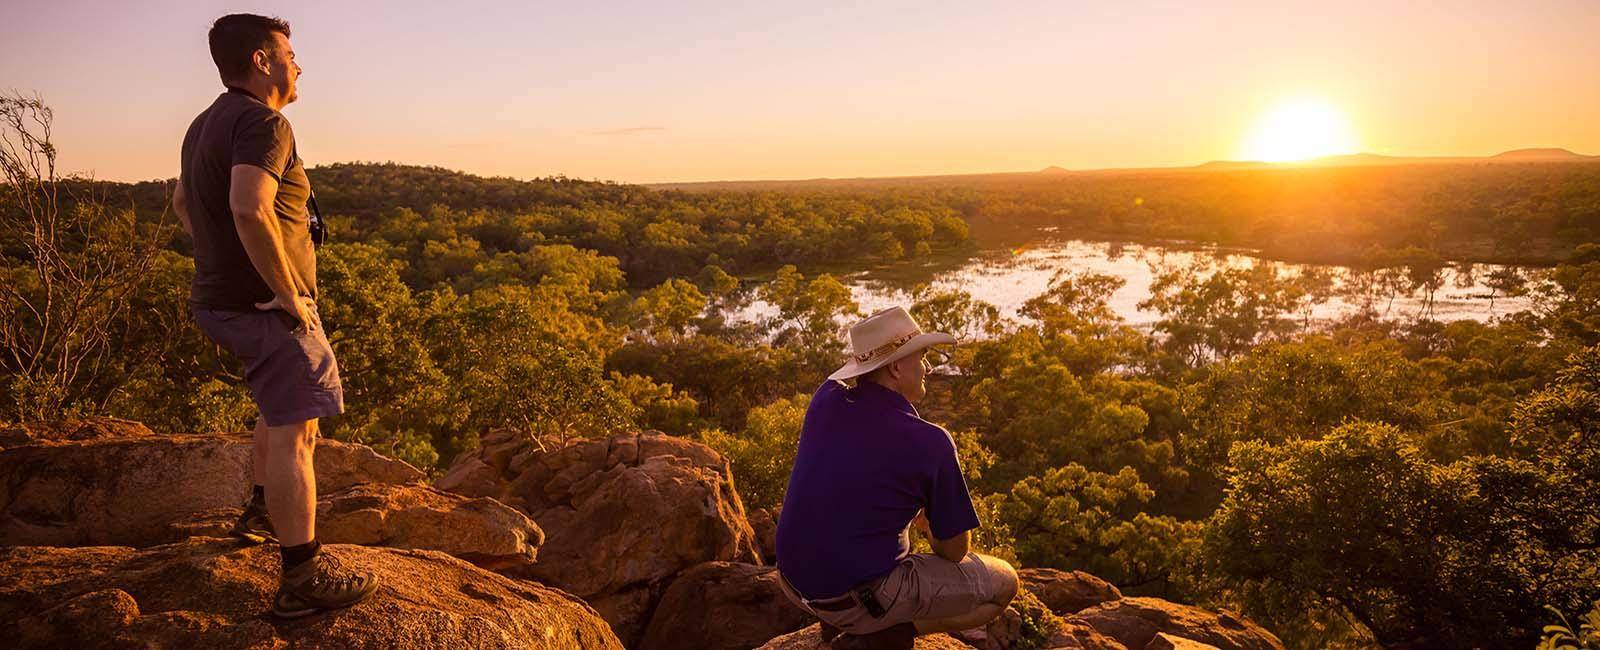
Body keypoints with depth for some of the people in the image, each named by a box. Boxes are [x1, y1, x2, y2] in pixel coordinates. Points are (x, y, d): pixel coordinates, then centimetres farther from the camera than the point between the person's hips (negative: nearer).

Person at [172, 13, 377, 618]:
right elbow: (249, 209, -33)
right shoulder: (263, 121, -17)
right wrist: (288, 293, -24)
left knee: (282, 407, 28)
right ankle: (302, 579, -7)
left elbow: (182, 203, 29)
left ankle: (261, 511, 43)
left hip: (221, 295, 10)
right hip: (268, 307, -10)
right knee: (294, 432, -9)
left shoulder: (206, 124, 15)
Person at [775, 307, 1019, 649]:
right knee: (1004, 583, 8)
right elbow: (955, 551, -3)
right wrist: (930, 528, 17)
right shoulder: (930, 443, -18)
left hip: (794, 582, 7)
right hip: (863, 597, -7)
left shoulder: (826, 399, -3)